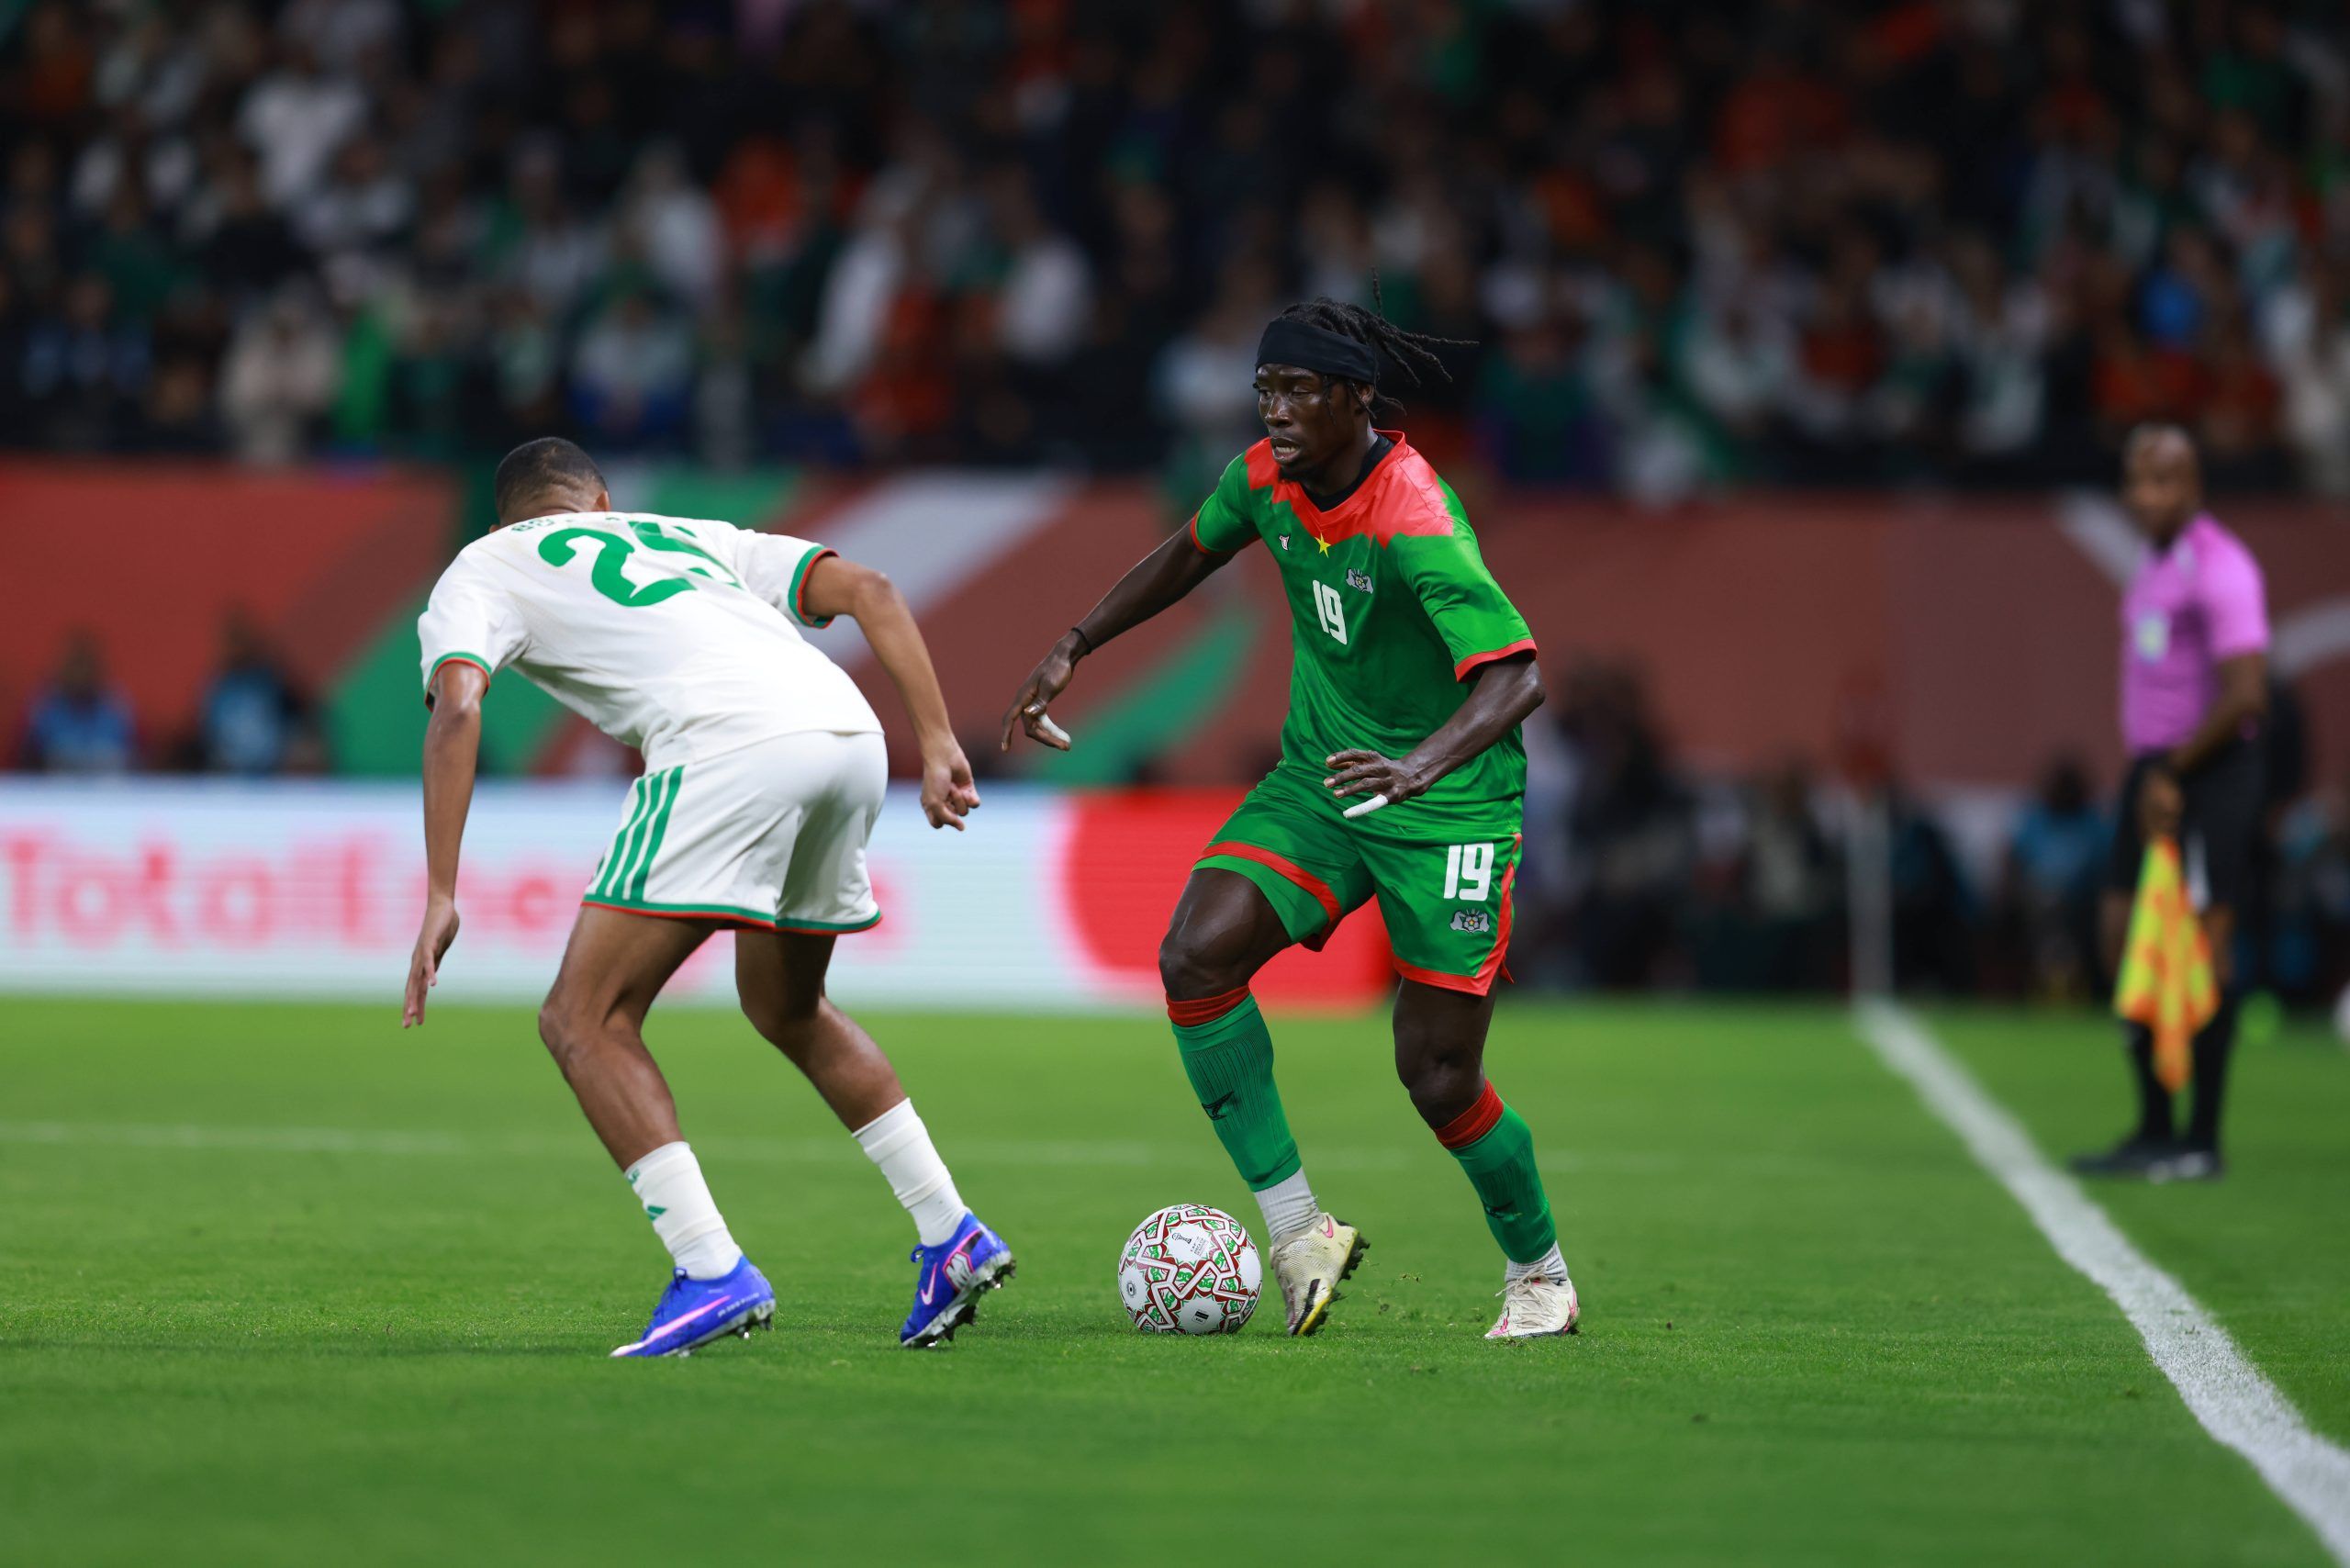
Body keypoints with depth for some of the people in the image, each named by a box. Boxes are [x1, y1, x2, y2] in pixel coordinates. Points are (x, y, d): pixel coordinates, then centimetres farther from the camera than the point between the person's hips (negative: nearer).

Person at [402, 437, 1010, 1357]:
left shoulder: (482, 568, 23)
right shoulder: (696, 538, 37)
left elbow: (457, 707, 2)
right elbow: (869, 590, 24)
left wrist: (441, 896, -3)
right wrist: (937, 745, 17)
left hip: (728, 747, -6)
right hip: (851, 737, 6)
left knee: (584, 1020, 1)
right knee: (785, 1009, 28)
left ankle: (713, 1273, -13)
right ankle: (952, 1237, 24)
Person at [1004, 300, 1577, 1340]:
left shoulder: (1415, 521, -27)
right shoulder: (1268, 480, -5)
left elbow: (1516, 676, -36)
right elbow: (1188, 556, 18)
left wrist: (1422, 764, -52)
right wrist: (1070, 650, 13)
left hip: (1449, 810, -6)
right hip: (1317, 781, 6)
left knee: (1439, 1078, -6)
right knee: (1195, 957, -17)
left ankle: (1539, 1274, 22)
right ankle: (1297, 1233, -9)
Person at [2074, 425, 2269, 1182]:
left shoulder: (2220, 570, -14)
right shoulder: (2155, 566, 15)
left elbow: (2245, 695, -21)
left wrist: (2174, 772, -15)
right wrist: (2149, 773, 10)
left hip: (2209, 774, -9)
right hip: (2155, 772, 9)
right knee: (2124, 941, 6)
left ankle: (2202, 1140, -2)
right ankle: (2154, 1128, 13)